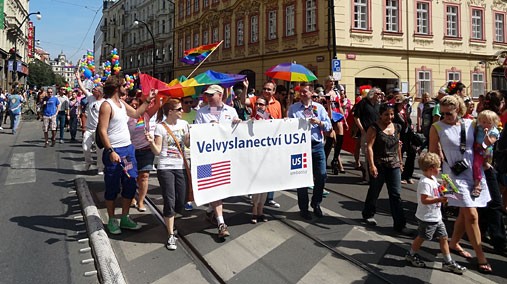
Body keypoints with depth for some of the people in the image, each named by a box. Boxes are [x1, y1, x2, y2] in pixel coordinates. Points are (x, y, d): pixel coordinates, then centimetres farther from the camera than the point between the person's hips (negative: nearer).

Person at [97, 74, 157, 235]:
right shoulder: (107, 105, -13)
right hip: (114, 152, -9)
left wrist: (148, 100, 22)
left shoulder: (122, 104, 13)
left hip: (128, 149, 9)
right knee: (112, 188, 4)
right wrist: (111, 152, -24)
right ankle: (112, 220, 17)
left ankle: (125, 218, 23)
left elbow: (136, 114, 28)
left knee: (130, 185, 11)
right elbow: (102, 131, -18)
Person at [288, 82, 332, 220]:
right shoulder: (293, 108, 4)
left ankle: (316, 203, 25)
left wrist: (319, 122, -13)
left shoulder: (319, 107, 8)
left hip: (317, 145, 2)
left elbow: (328, 126, 4)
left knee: (321, 176, 3)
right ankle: (303, 208, 17)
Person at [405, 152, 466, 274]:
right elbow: (424, 200, -29)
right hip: (427, 218, -9)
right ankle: (411, 255, 28)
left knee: (443, 237, 10)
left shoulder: (433, 179, 8)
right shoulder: (425, 182, -23)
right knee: (421, 237, 8)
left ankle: (448, 262, 17)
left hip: (436, 217, 9)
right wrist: (439, 199, -33)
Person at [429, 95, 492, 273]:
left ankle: (453, 244, 35)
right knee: (471, 215, -8)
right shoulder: (437, 128, -5)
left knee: (465, 213, 15)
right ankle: (481, 257, 1)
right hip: (456, 175, -4)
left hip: (475, 173, 5)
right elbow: (433, 154, -1)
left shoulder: (470, 124, 4)